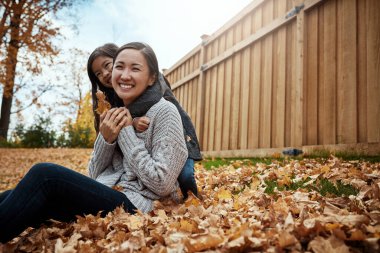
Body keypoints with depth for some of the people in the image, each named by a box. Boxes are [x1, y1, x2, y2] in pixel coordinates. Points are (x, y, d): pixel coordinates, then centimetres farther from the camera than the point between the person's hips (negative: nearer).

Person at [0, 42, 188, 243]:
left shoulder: (164, 111, -8)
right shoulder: (117, 115, 13)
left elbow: (162, 185, -15)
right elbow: (94, 176, 12)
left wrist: (127, 134, -13)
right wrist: (106, 139, -7)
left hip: (137, 206, -7)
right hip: (106, 197, 7)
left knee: (45, 175, -24)